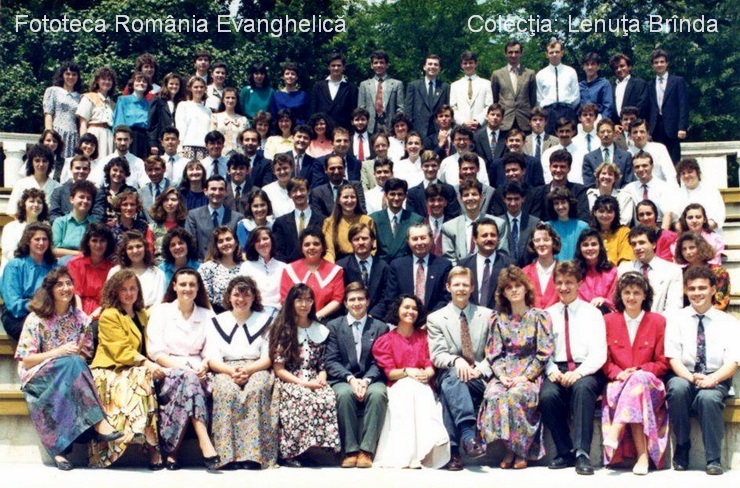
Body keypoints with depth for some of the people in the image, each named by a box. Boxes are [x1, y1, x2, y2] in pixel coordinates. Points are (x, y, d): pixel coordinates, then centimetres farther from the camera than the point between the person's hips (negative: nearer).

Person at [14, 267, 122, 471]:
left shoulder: (81, 319, 8)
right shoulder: (35, 319, -2)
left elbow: (85, 355, 12)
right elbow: (25, 360, -6)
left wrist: (76, 359, -12)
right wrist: (59, 352, -19)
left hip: (71, 376, 3)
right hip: (38, 377, -3)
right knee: (72, 363, -34)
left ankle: (59, 449, -38)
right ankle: (98, 423, -39)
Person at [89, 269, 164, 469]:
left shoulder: (142, 314, 22)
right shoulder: (108, 316, 0)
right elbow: (122, 351, -12)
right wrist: (147, 364, -25)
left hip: (133, 370, 5)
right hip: (111, 372, -5)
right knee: (142, 377, -35)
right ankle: (152, 447, -43)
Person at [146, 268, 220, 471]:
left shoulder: (207, 315, 17)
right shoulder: (160, 311, 11)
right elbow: (155, 351, 0)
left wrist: (203, 366, -14)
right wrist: (181, 367, -15)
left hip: (197, 372, 2)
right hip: (168, 371, -2)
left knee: (189, 381, -35)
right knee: (188, 379, -36)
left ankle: (173, 451, -34)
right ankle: (205, 445, -46)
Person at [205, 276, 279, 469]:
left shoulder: (265, 320, 16)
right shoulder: (217, 321, 17)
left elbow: (268, 357, 6)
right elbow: (212, 359, 6)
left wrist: (248, 370, -14)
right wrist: (231, 371, -15)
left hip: (256, 370, 0)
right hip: (225, 371, 0)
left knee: (256, 390, -35)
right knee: (227, 392, -34)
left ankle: (253, 455, -38)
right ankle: (228, 455, -36)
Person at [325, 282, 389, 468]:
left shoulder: (380, 327, 12)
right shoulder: (334, 326, 11)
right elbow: (330, 361, 2)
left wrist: (366, 380, -16)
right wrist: (351, 379, -15)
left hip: (371, 380, 0)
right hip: (343, 380, 0)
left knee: (378, 394, -34)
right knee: (345, 394, -35)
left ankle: (366, 451, -29)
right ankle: (350, 450, -27)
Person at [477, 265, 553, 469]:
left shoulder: (539, 316, 5)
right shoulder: (497, 318, 13)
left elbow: (544, 353, -2)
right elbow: (493, 353, 8)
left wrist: (525, 376, -13)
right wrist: (502, 375, -10)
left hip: (531, 374, -2)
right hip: (504, 374, 2)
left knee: (515, 396, -34)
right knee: (493, 395, -31)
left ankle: (520, 449, -18)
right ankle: (509, 448, -18)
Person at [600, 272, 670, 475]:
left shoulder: (658, 321, 6)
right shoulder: (609, 321, 11)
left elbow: (663, 363, 5)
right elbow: (604, 360, 9)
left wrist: (638, 371, -12)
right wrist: (619, 373, -12)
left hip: (650, 384, -1)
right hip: (618, 383, 1)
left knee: (638, 381, -36)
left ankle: (614, 434, -43)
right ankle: (642, 455, -38)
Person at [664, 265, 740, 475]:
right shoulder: (675, 319, 9)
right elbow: (673, 358, -1)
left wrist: (712, 379, -21)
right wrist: (691, 377, -21)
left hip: (715, 381, -1)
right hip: (684, 377, 1)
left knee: (708, 397, -34)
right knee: (678, 387, -34)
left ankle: (713, 460, -22)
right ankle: (682, 449, -16)